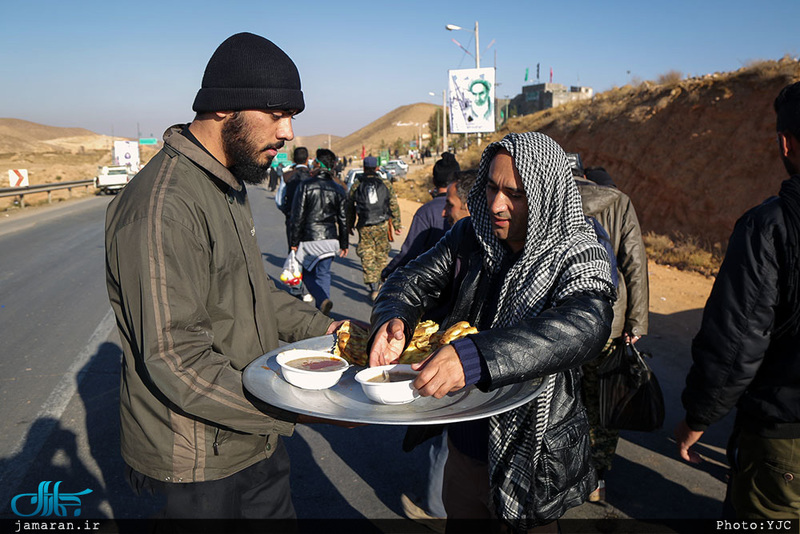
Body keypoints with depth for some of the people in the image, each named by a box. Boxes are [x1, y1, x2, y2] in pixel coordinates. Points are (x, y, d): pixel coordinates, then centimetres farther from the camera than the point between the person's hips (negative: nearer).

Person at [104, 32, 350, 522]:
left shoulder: (229, 184, 8)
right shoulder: (163, 206, -26)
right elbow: (176, 361, -28)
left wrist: (319, 328, 3)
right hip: (200, 463, -8)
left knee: (277, 513, 22)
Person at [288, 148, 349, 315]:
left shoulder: (306, 185, -8)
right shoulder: (338, 189, 5)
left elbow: (297, 216, -7)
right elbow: (343, 219, 7)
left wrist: (294, 241, 0)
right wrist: (344, 244, 14)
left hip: (309, 238, -3)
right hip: (330, 238, 4)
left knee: (307, 273, 9)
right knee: (323, 274, 12)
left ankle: (323, 300, -15)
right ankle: (321, 309, 12)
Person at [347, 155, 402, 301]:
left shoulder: (356, 186, 2)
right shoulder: (386, 184, 2)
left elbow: (349, 208, 8)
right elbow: (394, 206, 3)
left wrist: (349, 226, 20)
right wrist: (397, 225, 10)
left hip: (364, 228, -1)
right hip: (382, 225, 1)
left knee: (367, 258, 2)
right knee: (381, 256, 16)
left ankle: (373, 288, -9)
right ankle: (380, 283, 25)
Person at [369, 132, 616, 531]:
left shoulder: (580, 256, -20)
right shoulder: (471, 234, -6)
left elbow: (584, 326, -38)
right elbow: (412, 281, -3)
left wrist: (475, 356, -52)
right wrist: (394, 321, -28)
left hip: (534, 457, -4)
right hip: (465, 439, 4)